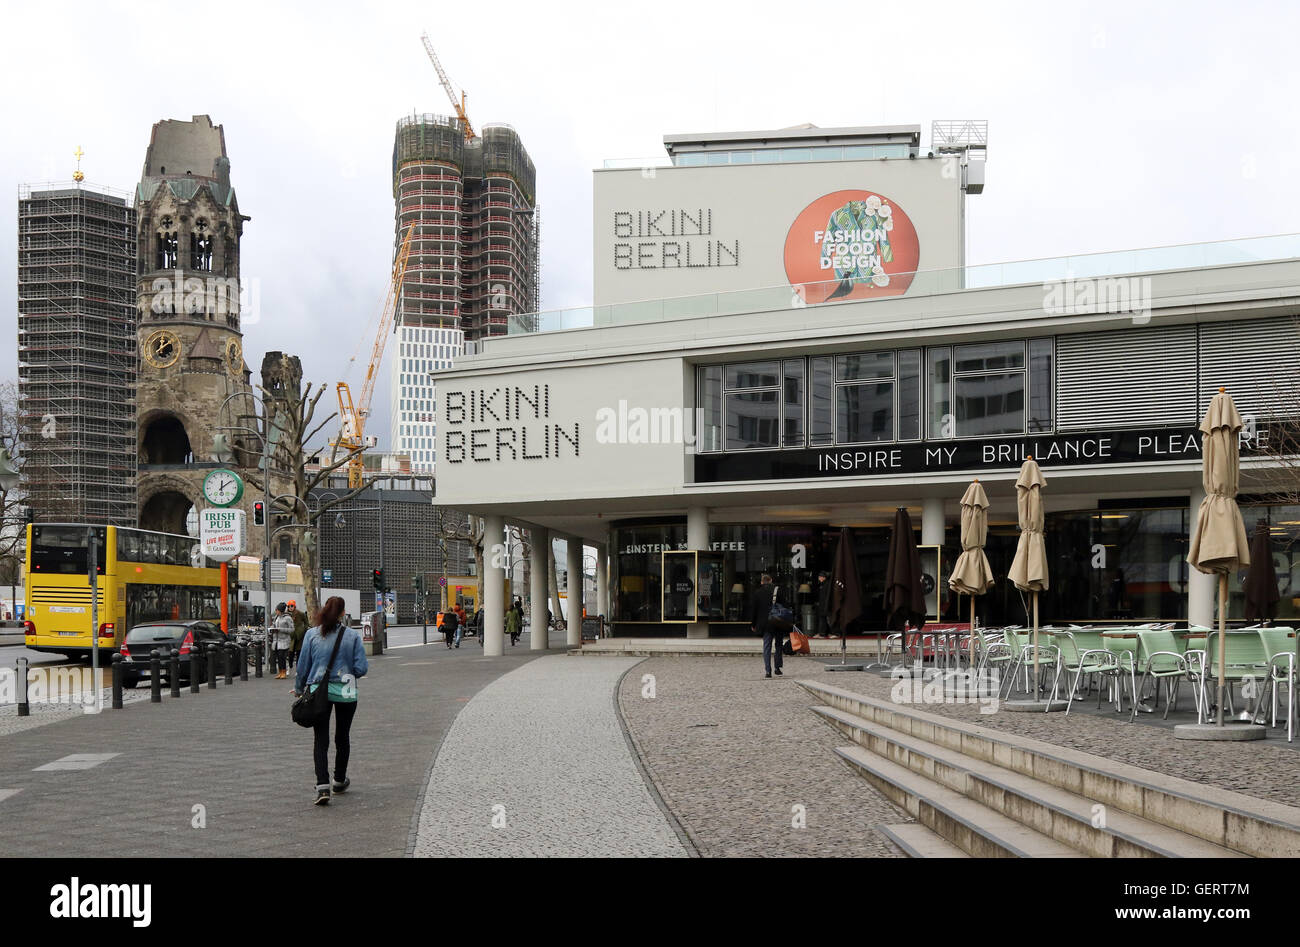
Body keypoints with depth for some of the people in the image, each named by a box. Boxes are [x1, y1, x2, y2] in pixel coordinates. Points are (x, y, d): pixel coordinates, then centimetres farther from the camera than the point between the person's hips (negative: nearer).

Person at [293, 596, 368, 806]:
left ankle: (323, 786, -15)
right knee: (342, 737, 17)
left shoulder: (312, 635, -3)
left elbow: (303, 667, 2)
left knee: (321, 740, 0)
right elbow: (362, 668, -8)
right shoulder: (353, 635, -6)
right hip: (345, 693, 0)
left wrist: (299, 689, 18)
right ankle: (339, 781, 31)